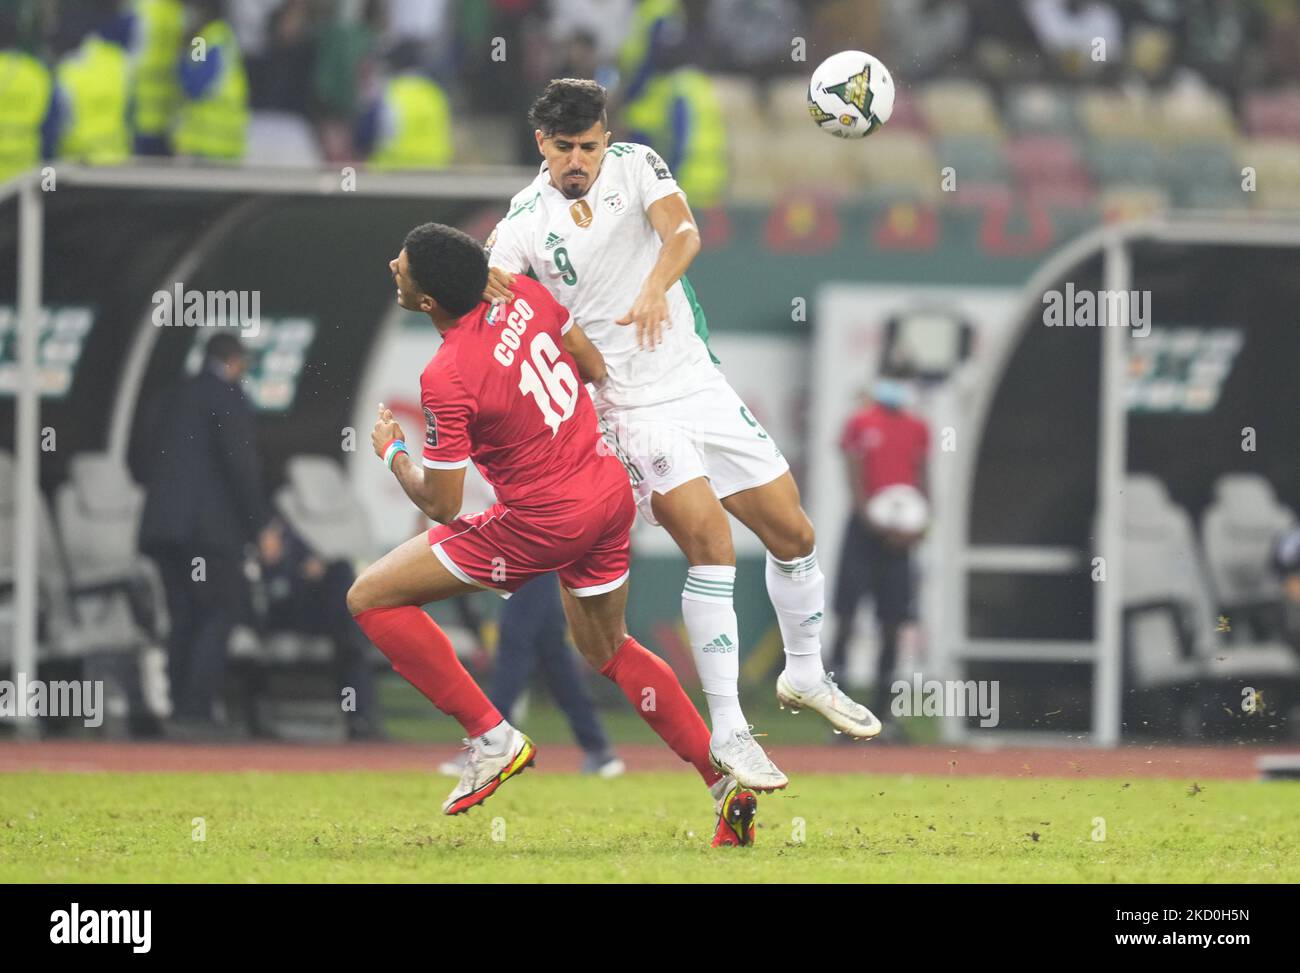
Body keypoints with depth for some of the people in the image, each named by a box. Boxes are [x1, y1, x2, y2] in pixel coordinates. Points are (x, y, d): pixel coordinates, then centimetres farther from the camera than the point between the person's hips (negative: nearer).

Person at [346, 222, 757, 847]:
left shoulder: (446, 378, -22)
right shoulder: (523, 296, -3)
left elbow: (442, 505, -14)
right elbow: (597, 370, 11)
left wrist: (392, 452, 3)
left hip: (547, 524, -8)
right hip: (611, 491, 8)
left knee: (370, 598, -1)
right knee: (607, 650, 30)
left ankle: (491, 739, 0)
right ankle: (728, 782, 25)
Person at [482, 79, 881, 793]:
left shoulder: (635, 166, -1)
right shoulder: (524, 220, -6)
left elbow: (684, 232, -18)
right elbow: (488, 289, -16)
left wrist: (655, 287, -39)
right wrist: (482, 285, -40)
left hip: (700, 383, 4)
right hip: (632, 408, -4)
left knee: (792, 533, 10)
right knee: (710, 545, -21)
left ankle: (806, 675, 36)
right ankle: (727, 734, -17)